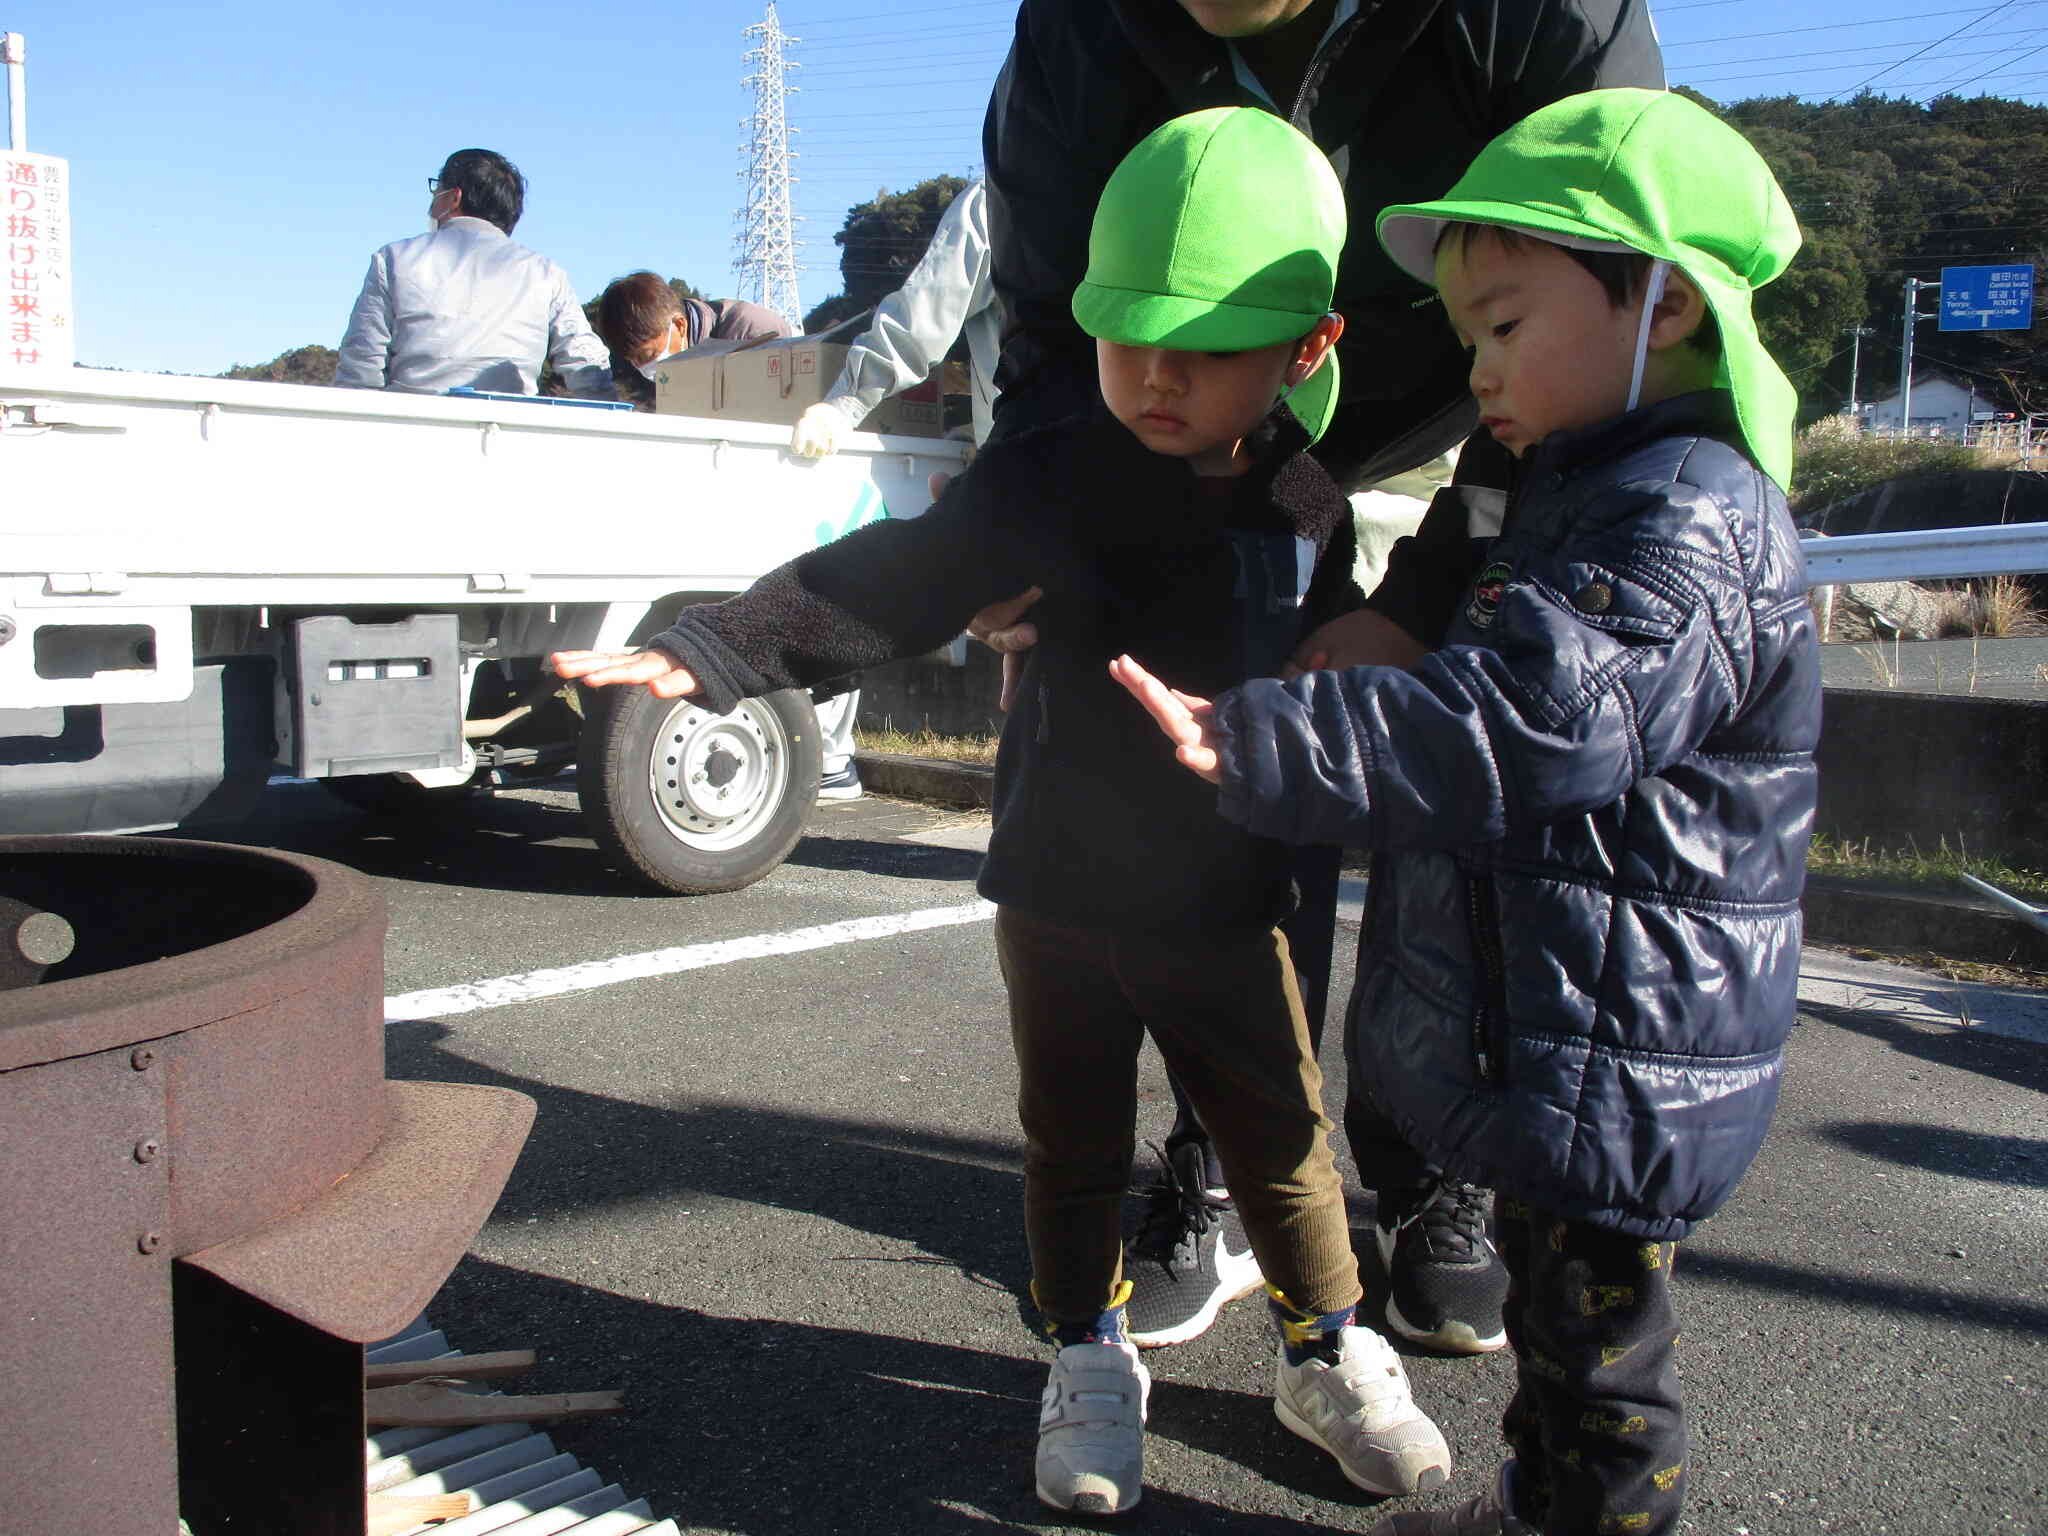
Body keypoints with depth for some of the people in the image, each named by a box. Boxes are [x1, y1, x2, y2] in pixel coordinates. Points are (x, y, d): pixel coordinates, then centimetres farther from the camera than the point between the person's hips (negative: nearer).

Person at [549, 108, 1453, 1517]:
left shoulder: (1309, 506, -5)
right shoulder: (1050, 478, -15)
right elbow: (888, 584, -23)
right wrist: (706, 655, -33)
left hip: (1225, 907, 1)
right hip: (1059, 891, -1)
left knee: (1284, 1136, 12)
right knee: (1074, 1144, 14)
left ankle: (1330, 1358, 36)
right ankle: (1091, 1363, 37)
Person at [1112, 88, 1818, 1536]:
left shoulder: (1687, 517, -21)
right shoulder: (1596, 495, 13)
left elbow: (1521, 726, -33)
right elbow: (1487, 687, 25)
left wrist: (1256, 744, -34)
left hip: (1614, 1067, -11)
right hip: (1551, 1048, 11)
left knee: (1597, 1345, 6)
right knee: (1554, 1306, 25)